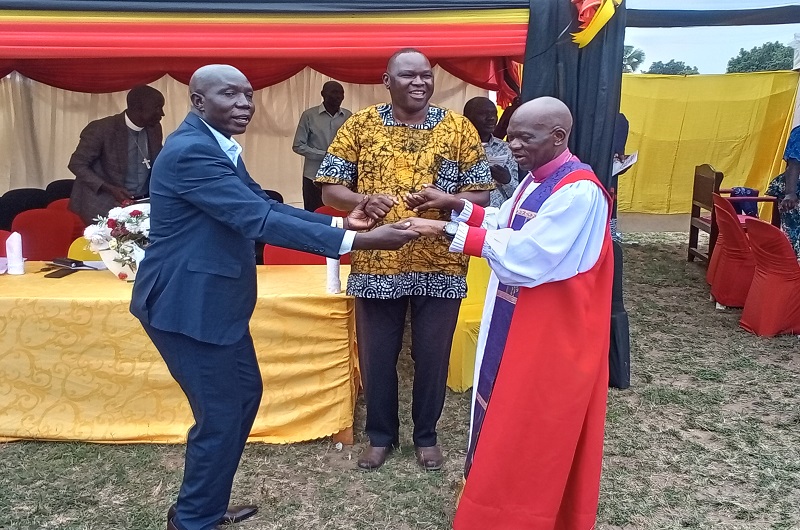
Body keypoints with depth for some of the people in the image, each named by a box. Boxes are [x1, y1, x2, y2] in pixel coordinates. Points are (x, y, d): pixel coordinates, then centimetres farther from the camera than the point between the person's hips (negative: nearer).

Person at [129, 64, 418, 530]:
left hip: (213, 298, 10)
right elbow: (259, 220, -30)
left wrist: (340, 222, -2)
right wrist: (356, 241, -31)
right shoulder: (190, 151, -22)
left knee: (244, 394, 19)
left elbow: (264, 205, 8)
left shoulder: (218, 147, 11)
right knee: (221, 413, 1)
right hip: (188, 304, -10)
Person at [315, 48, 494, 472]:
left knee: (432, 357, 12)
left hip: (440, 266, 0)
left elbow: (481, 193, 2)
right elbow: (329, 189, 1)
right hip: (376, 265, 0)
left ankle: (426, 435, 35)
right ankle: (380, 434, 35)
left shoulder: (458, 128, 1)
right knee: (376, 355, 12)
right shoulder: (360, 125, 1)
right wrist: (363, 200, -20)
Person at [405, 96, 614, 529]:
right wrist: (455, 205, 4)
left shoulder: (579, 191, -24)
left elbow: (523, 256, -29)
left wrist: (449, 231, -28)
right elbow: (505, 226, 16)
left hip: (552, 333, -9)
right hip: (515, 323, 9)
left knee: (531, 430, 7)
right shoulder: (536, 180, 6)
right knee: (505, 414, 22)